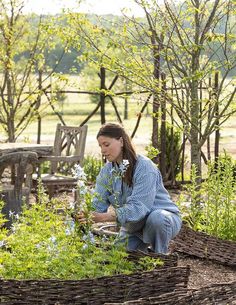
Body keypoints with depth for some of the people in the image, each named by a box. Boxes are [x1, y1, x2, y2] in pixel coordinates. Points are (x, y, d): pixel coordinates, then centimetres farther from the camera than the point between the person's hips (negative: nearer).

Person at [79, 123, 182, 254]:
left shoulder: (144, 167, -25)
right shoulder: (107, 171, -3)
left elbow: (139, 206, -36)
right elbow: (99, 203, -13)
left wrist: (106, 217, -48)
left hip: (164, 218, -7)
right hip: (135, 225, 7)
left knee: (156, 218, -38)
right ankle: (145, 250, 28)